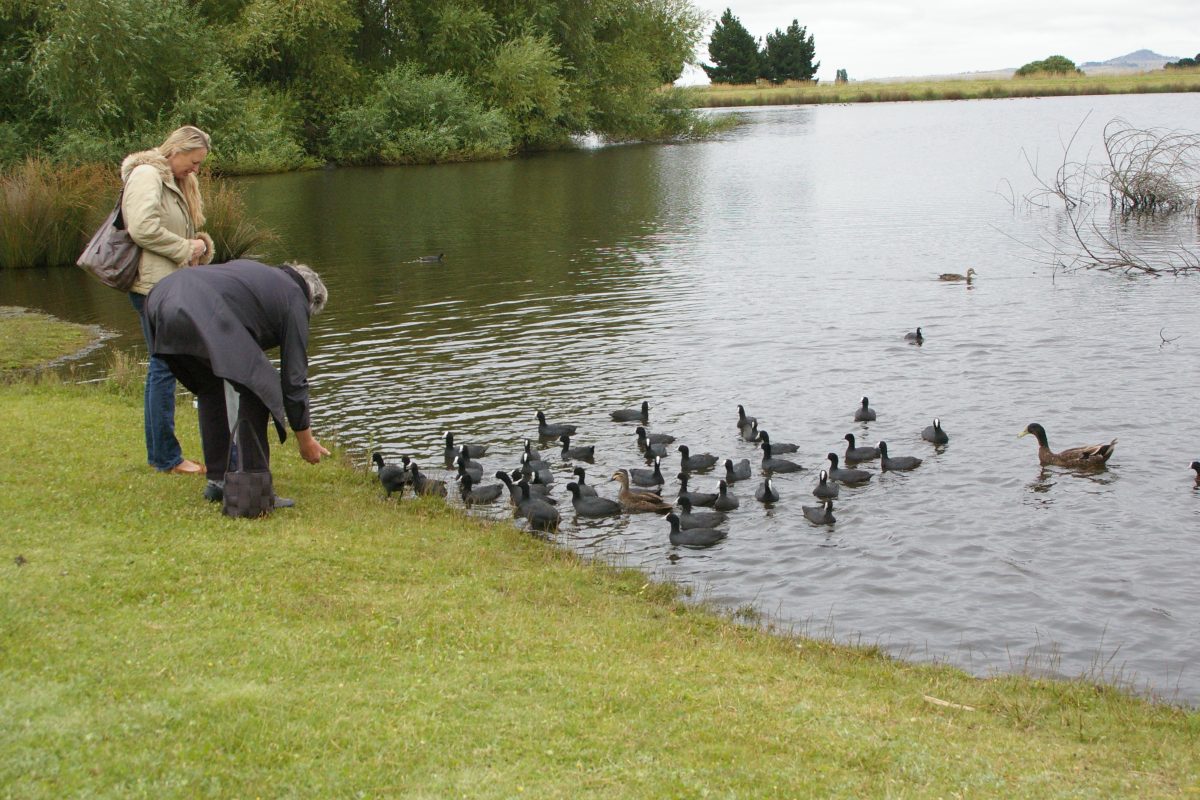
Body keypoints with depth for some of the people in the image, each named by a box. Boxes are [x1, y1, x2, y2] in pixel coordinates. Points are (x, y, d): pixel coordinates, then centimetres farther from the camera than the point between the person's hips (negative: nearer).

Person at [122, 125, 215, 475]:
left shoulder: (175, 181, 20)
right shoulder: (147, 175, -11)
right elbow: (143, 228, -23)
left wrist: (201, 244, 4)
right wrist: (186, 248, -13)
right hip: (154, 286, -10)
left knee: (162, 367, 13)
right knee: (164, 367, -7)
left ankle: (158, 452, 20)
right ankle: (166, 457, -2)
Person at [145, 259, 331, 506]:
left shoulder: (257, 272, 35)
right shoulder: (295, 301, 15)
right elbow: (294, 377, 16)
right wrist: (305, 439, 26)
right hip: (200, 313, -9)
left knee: (212, 386, 24)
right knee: (257, 385, 2)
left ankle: (218, 480, 27)